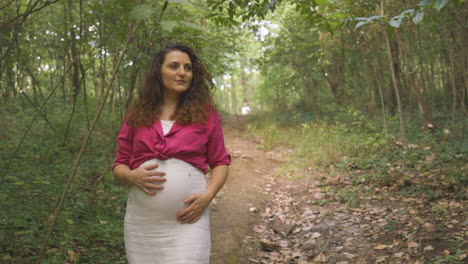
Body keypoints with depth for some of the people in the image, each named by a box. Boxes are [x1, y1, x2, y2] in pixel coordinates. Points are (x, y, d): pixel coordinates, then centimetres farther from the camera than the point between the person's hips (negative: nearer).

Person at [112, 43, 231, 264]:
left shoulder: (205, 113, 3)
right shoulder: (137, 114, 7)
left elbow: (220, 162, 7)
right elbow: (119, 165, 11)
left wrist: (208, 195, -10)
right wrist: (132, 176, -10)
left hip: (188, 220, -2)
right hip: (141, 221, 2)